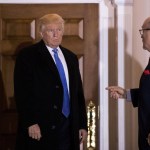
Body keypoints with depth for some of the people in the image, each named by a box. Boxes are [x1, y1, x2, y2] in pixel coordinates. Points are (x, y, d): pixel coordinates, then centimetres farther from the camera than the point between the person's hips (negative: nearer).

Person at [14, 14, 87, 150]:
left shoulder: (71, 58, 15)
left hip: (68, 127, 5)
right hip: (38, 129, -5)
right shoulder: (27, 55, -2)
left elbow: (78, 93, 15)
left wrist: (83, 124, 11)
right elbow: (22, 92, -9)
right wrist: (30, 123, -17)